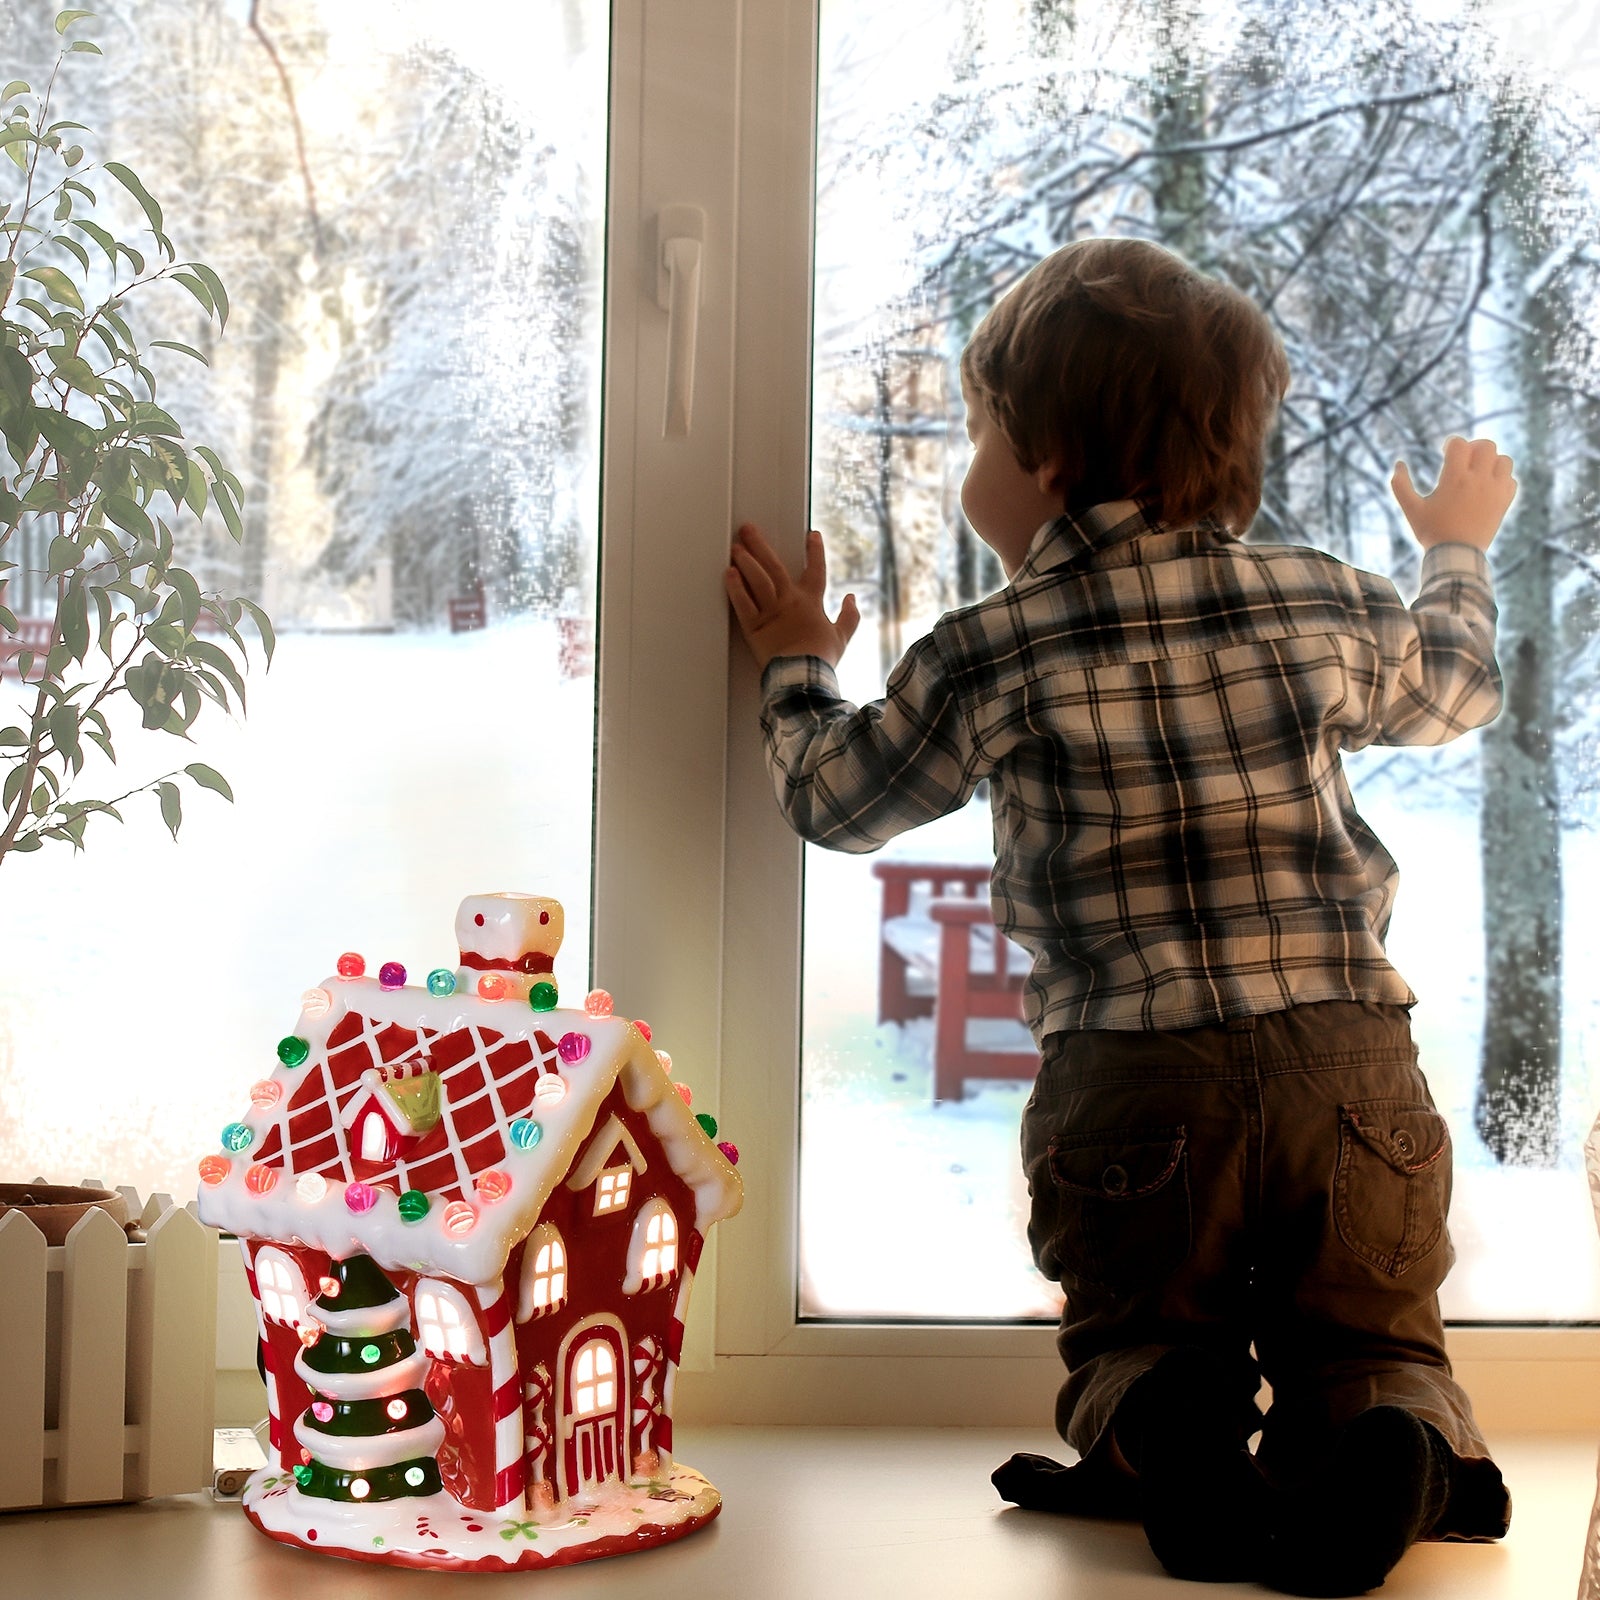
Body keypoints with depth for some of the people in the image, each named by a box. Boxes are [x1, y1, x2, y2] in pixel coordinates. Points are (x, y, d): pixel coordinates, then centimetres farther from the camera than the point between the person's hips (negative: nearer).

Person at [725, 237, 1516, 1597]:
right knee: (1373, 1336, 16)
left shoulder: (987, 657, -1)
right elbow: (1455, 690, 30)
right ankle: (1398, 1438, -19)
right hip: (1354, 1061, 2)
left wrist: (796, 669, 35)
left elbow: (836, 799, 15)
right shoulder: (1331, 607, 8)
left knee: (1137, 1336, 18)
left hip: (1130, 1078, -2)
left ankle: (1170, 1434, -16)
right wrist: (1459, 553, 50)